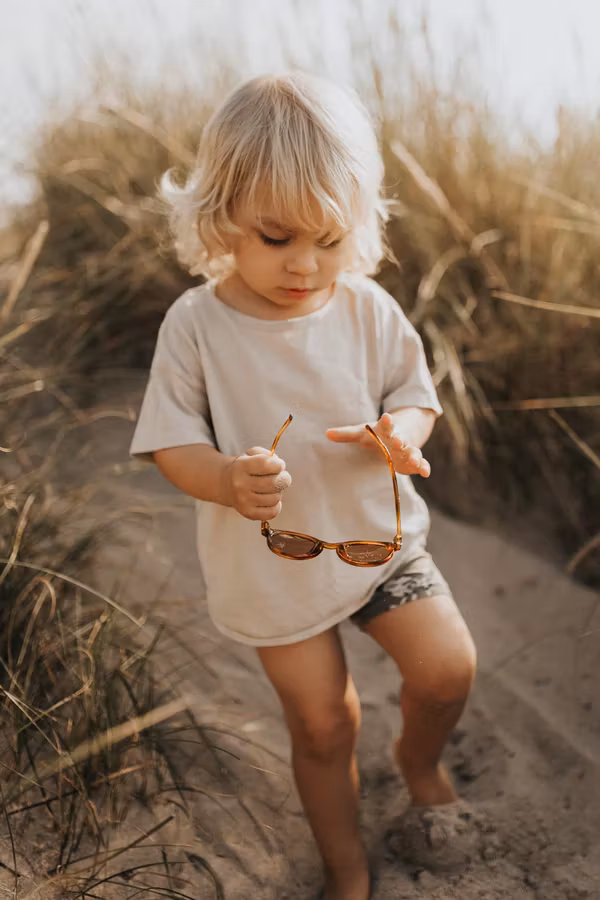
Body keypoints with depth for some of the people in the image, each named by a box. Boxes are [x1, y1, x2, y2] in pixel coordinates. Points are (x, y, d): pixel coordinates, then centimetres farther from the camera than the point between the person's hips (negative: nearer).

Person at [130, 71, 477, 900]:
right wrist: (228, 481, -34)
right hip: (273, 562, -2)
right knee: (322, 724, 11)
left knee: (448, 669, 0)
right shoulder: (196, 325, -17)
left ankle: (418, 756, 39)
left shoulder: (368, 309, -10)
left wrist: (401, 433, -24)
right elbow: (171, 442, -12)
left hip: (379, 534, 2)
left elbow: (414, 395, 1)